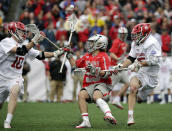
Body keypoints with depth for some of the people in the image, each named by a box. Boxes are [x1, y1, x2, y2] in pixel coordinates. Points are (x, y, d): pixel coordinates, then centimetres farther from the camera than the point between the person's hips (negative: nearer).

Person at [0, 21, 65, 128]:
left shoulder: (25, 46, 8)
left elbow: (40, 55, 11)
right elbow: (20, 51, -28)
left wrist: (56, 53, 3)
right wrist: (34, 41, -32)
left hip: (15, 78, 3)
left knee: (14, 91, -28)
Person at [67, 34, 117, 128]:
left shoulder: (103, 57, -5)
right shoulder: (87, 57, 17)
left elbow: (106, 75, -14)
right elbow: (75, 65, 31)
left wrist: (95, 71, -27)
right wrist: (69, 56, 22)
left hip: (102, 84, -6)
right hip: (89, 85, 6)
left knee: (96, 96, -35)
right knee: (81, 94, -23)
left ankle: (109, 115, -54)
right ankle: (86, 121, -26)